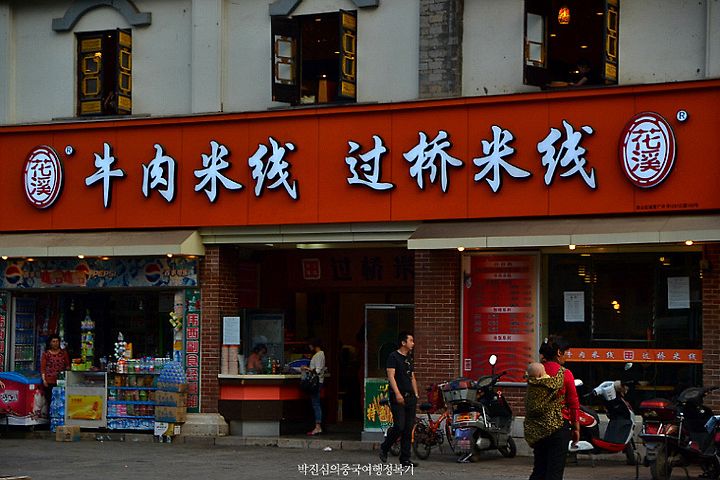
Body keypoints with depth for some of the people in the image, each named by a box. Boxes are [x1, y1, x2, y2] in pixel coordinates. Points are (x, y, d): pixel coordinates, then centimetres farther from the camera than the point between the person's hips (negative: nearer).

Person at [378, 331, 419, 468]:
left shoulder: (409, 358, 19)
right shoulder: (393, 356, -5)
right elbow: (391, 376, -12)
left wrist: (416, 394, 13)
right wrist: (397, 394, -21)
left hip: (410, 397, 8)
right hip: (397, 397, -7)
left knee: (408, 428, 3)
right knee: (399, 426, -13)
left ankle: (405, 459, 5)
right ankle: (384, 448, 11)